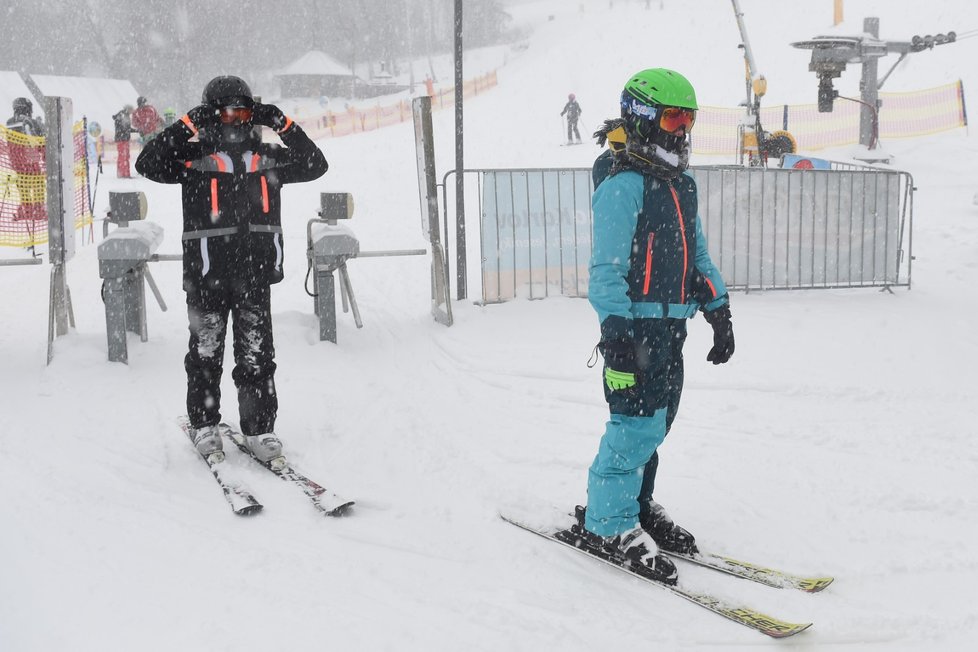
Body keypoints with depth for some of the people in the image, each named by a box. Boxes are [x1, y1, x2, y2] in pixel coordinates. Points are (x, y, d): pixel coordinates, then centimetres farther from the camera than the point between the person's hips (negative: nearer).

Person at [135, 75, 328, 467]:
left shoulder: (267, 158, 15)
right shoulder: (195, 158, 5)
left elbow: (315, 165, 13)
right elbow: (148, 164, -6)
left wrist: (284, 126, 5)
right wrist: (187, 126, -8)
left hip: (256, 270, 2)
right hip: (207, 271, -2)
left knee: (257, 355, 3)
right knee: (206, 352, 6)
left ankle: (260, 430, 10)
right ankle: (204, 426, 21)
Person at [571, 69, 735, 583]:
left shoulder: (680, 183, 17)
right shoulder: (622, 184, -12)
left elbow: (696, 254, 24)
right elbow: (606, 266, -16)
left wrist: (718, 311, 19)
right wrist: (615, 328, -22)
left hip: (671, 326, 9)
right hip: (636, 324, -9)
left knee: (656, 422, 14)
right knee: (637, 423, -8)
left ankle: (636, 503, 28)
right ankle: (608, 522, 4)